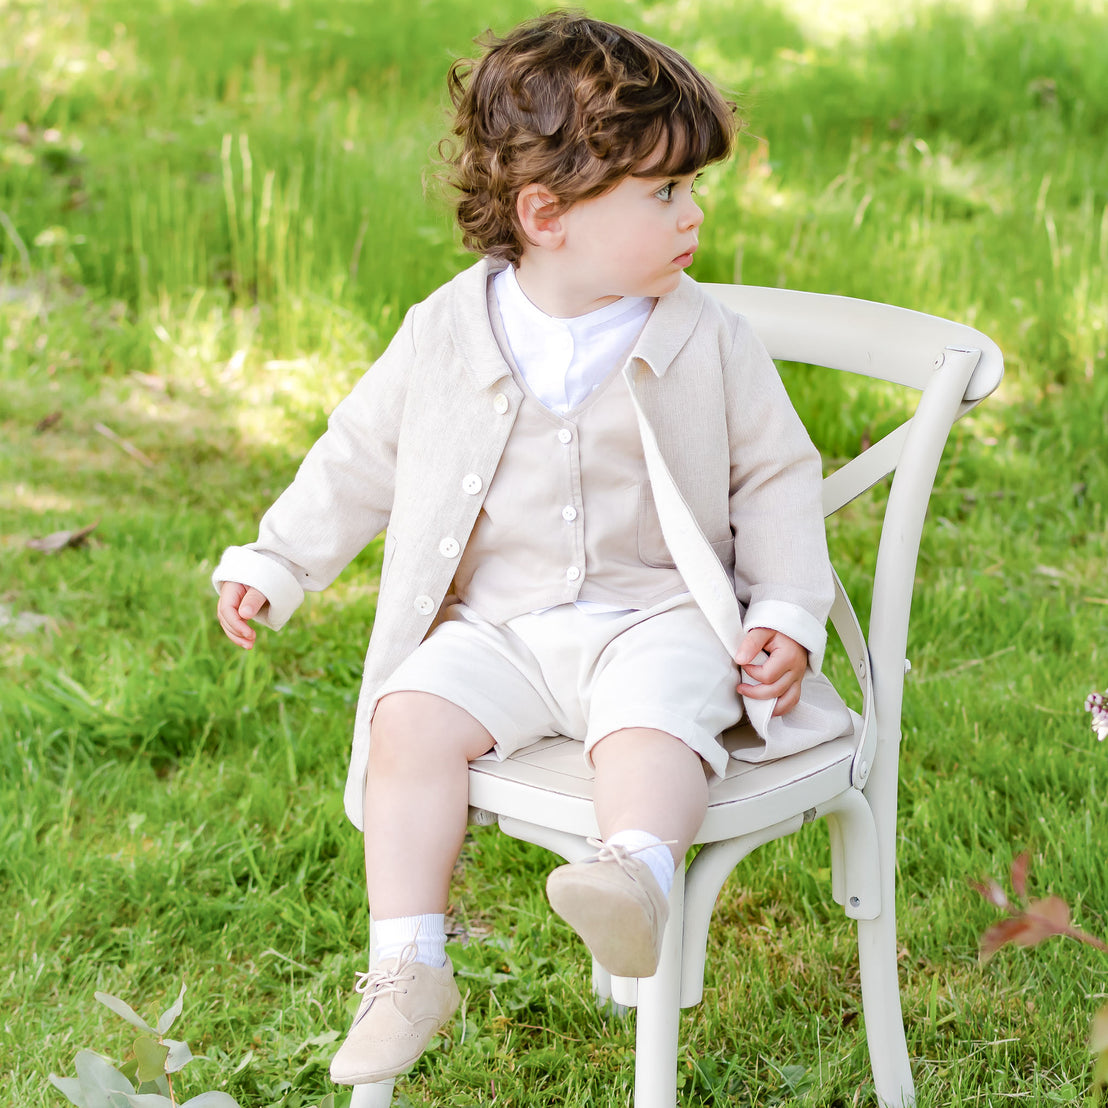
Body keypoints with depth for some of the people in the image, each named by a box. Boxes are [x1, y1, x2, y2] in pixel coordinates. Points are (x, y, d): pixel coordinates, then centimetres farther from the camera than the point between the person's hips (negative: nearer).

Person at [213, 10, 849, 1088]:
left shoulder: (707, 338, -2)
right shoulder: (447, 331, -1)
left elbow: (777, 474, 6)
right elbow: (361, 453, 12)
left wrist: (786, 615, -4)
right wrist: (273, 563, 12)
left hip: (657, 613, -2)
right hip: (496, 623, 2)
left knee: (650, 720, -33)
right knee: (410, 717, -21)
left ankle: (637, 875, -54)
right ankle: (407, 965, -16)